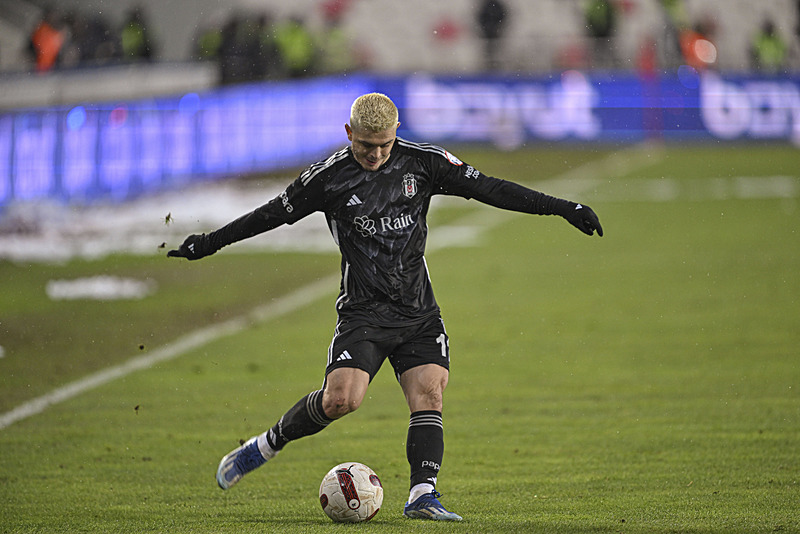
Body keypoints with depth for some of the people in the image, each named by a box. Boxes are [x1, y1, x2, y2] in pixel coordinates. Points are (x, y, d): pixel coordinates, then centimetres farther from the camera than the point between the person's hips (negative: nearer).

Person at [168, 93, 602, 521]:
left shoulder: (422, 162, 0)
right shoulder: (329, 177, -6)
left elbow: (489, 189, 2)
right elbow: (275, 213, 4)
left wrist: (561, 207, -1)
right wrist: (208, 243, 7)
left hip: (419, 310, 3)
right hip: (363, 309, -3)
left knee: (429, 394, -13)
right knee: (341, 399, -17)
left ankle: (421, 496, -14)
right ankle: (266, 446, 4)